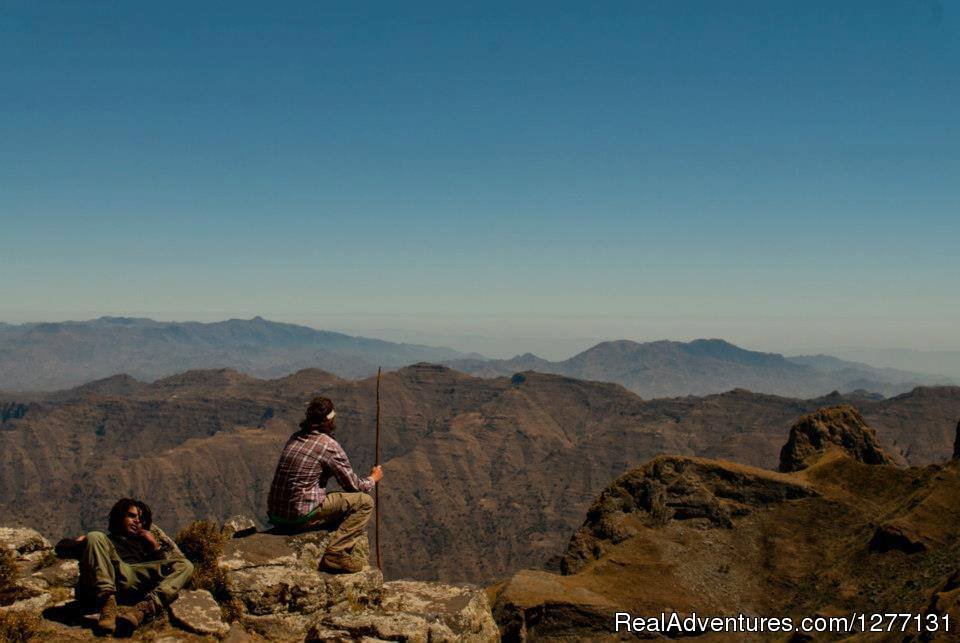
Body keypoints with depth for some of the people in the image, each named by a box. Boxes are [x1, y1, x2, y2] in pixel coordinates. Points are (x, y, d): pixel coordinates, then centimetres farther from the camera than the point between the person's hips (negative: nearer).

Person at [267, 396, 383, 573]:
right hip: (301, 517, -8)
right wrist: (373, 479, 18)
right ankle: (335, 553, -11)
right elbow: (353, 485, -3)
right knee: (365, 502, -2)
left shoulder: (294, 438, 11)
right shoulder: (329, 445, -11)